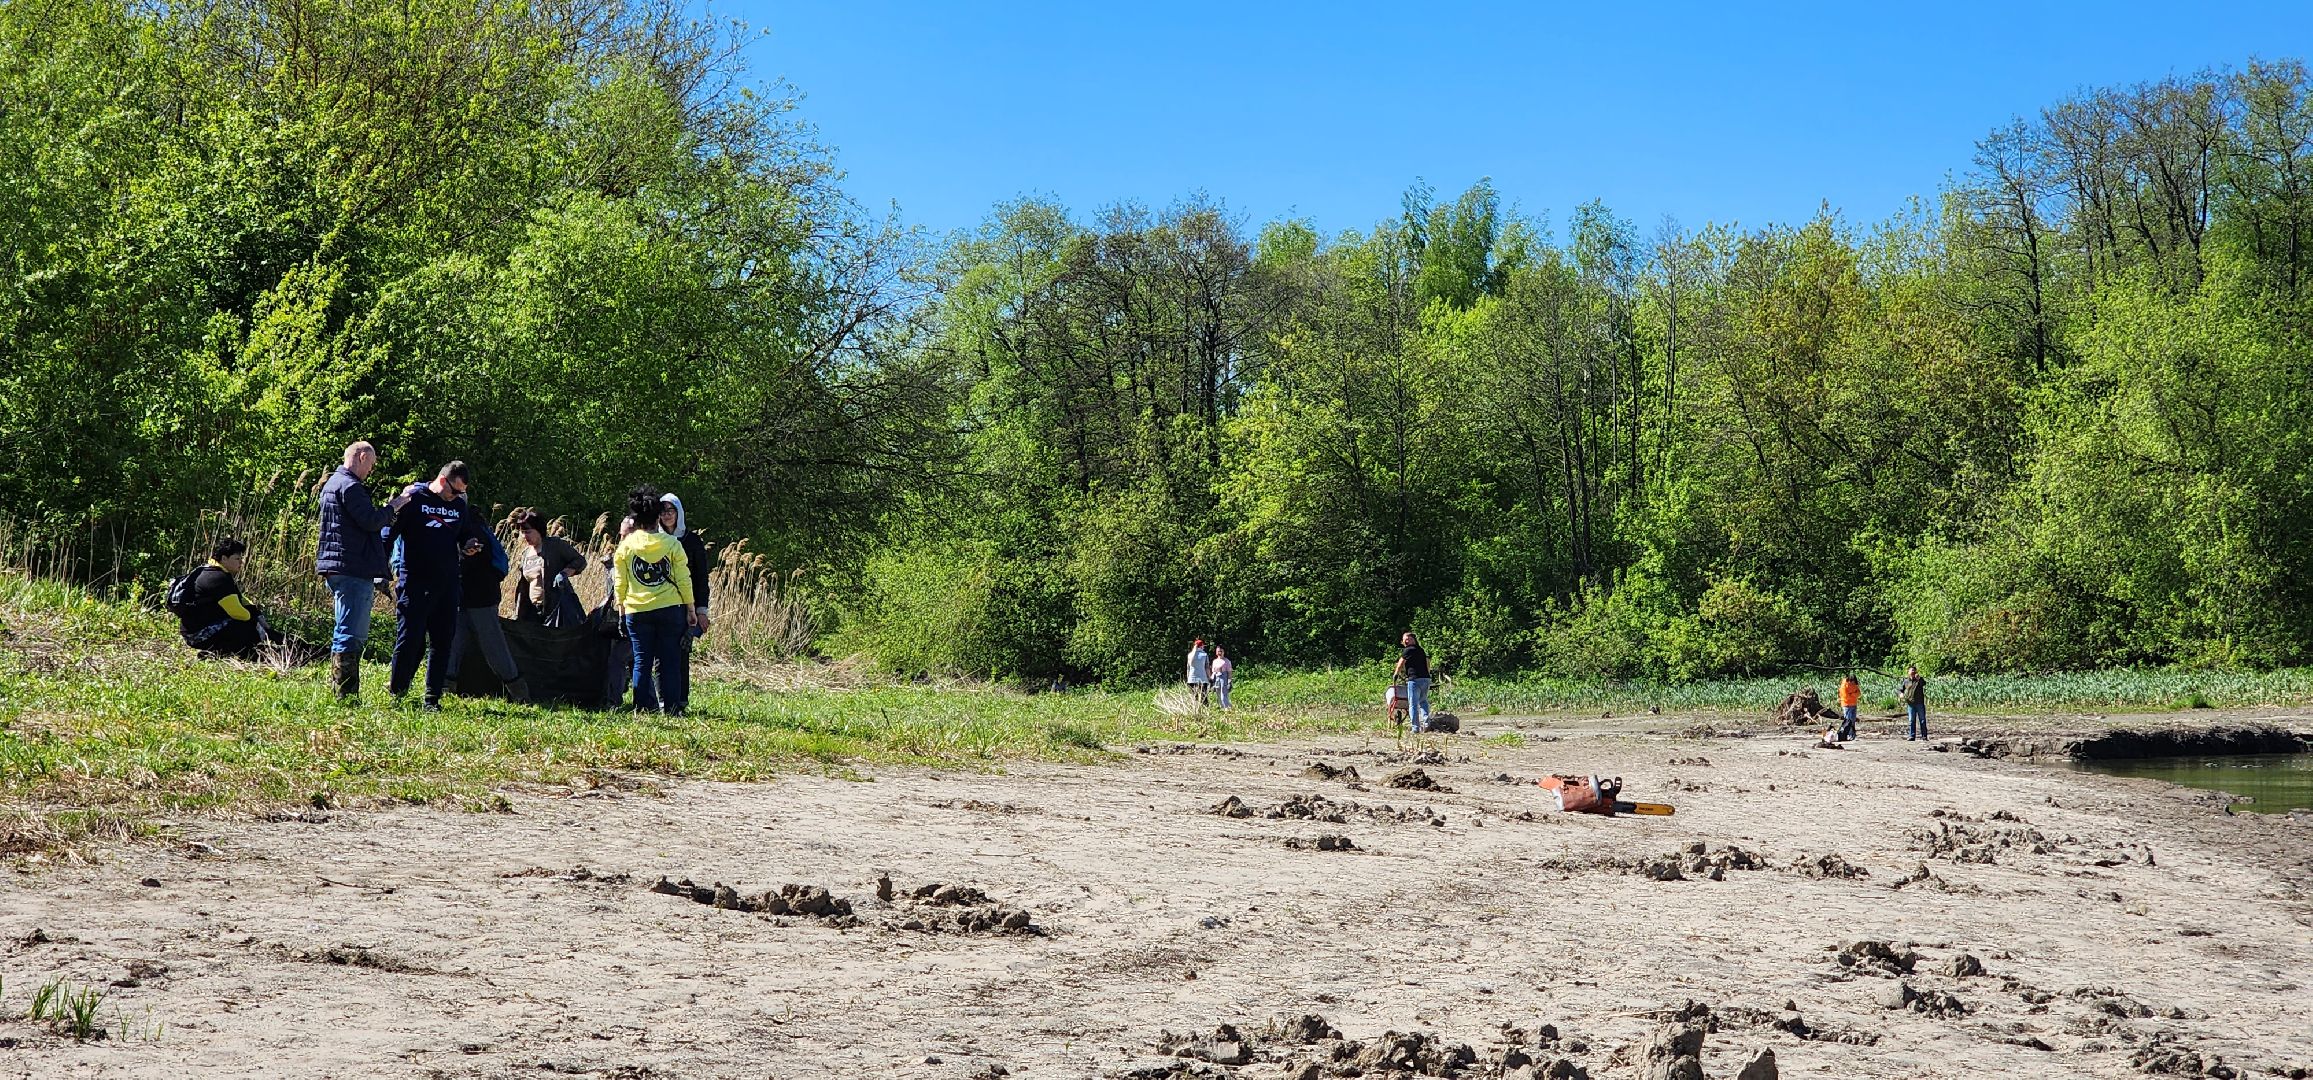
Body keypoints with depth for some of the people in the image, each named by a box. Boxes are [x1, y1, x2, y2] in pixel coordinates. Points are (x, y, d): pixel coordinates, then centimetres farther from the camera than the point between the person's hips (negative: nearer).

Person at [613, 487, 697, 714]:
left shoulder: (626, 545, -1)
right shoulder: (672, 544, -2)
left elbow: (620, 582, 4)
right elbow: (683, 580, 0)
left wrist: (621, 607, 15)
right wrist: (690, 608, 8)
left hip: (637, 611, 1)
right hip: (670, 610, -1)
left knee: (642, 661, 6)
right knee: (670, 661, 3)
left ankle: (642, 707, 4)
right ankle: (672, 707, 1)